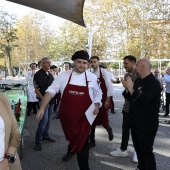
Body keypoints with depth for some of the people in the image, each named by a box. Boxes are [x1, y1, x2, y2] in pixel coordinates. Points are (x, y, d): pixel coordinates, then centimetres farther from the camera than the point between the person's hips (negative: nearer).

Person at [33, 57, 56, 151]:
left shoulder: (50, 74, 12)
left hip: (51, 99, 8)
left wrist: (54, 97, 11)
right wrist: (43, 99, -19)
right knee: (44, 119, -13)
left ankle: (45, 136, 26)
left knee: (48, 120, 13)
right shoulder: (38, 74, -10)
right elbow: (36, 89, -13)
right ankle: (37, 141, -5)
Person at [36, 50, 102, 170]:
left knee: (82, 141, -2)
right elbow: (51, 91, -8)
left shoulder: (92, 78, -4)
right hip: (67, 115, 2)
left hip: (84, 116, -2)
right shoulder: (63, 76, -6)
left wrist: (97, 105, -10)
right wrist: (42, 108, -16)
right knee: (70, 136, 24)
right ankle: (72, 150, 57)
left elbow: (98, 94, 9)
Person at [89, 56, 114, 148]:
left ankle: (109, 130, 37)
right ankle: (92, 141, 17)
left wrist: (107, 100, -15)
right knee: (92, 121, 6)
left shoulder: (104, 72, -11)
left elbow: (109, 86, -13)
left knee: (104, 121, 2)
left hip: (103, 100, -4)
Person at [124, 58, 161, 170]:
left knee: (146, 152, 1)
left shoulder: (153, 83, -18)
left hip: (147, 125, -9)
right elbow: (131, 98, 17)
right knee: (138, 148, 22)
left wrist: (131, 88, -24)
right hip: (136, 122, 9)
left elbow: (143, 100, -31)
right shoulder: (138, 81, 10)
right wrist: (127, 88, -1)